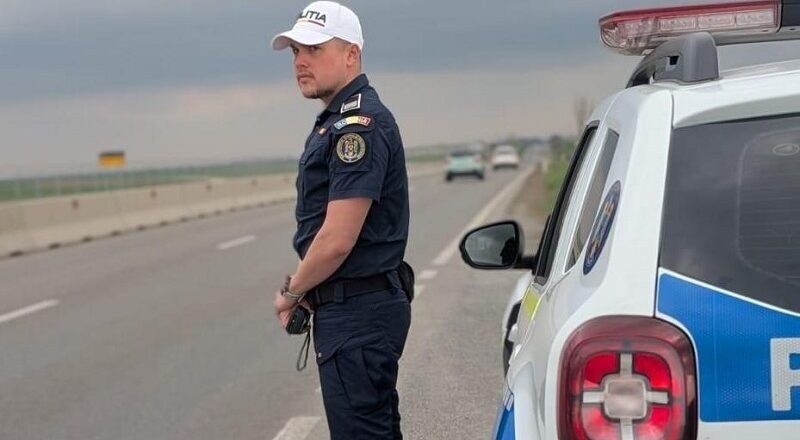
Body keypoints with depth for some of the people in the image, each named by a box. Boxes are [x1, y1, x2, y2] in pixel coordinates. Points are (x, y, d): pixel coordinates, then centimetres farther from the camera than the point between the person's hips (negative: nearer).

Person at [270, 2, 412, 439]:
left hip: (357, 313, -10)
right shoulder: (335, 122, 15)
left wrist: (291, 293, -6)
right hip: (357, 307, 10)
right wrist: (303, 290, 6)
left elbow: (337, 240, -22)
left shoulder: (359, 124, -18)